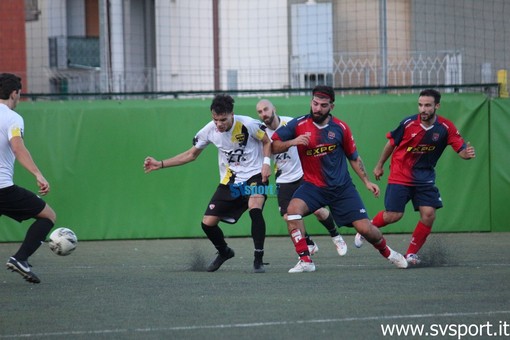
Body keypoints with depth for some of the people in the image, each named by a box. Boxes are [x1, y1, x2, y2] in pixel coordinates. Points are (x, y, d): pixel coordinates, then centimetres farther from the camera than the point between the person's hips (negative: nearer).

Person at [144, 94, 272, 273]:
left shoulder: (248, 124, -18)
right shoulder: (209, 131, -8)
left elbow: (267, 141, 1)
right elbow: (191, 154, 7)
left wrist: (266, 163, -16)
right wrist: (160, 164, 2)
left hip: (254, 176, -4)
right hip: (229, 181, 4)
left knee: (255, 209, -33)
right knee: (208, 223, -2)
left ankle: (258, 259, -20)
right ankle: (224, 252, 30)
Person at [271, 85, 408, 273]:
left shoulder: (340, 128, -3)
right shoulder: (298, 125, -7)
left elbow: (353, 157, 11)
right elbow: (273, 147, -6)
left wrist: (366, 181, 7)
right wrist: (291, 142, -23)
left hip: (342, 187, 0)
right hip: (313, 185, 0)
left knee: (365, 228, -4)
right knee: (293, 209, -30)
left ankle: (388, 253, 28)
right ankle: (305, 260, -25)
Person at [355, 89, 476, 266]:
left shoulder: (446, 128, -11)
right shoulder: (408, 123, -14)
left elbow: (461, 149, -12)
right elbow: (391, 143, 2)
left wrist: (467, 153, -36)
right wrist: (380, 165, 11)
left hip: (424, 178, 2)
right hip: (400, 176, -2)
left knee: (428, 214, -11)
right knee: (393, 215, -7)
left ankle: (411, 253, 7)